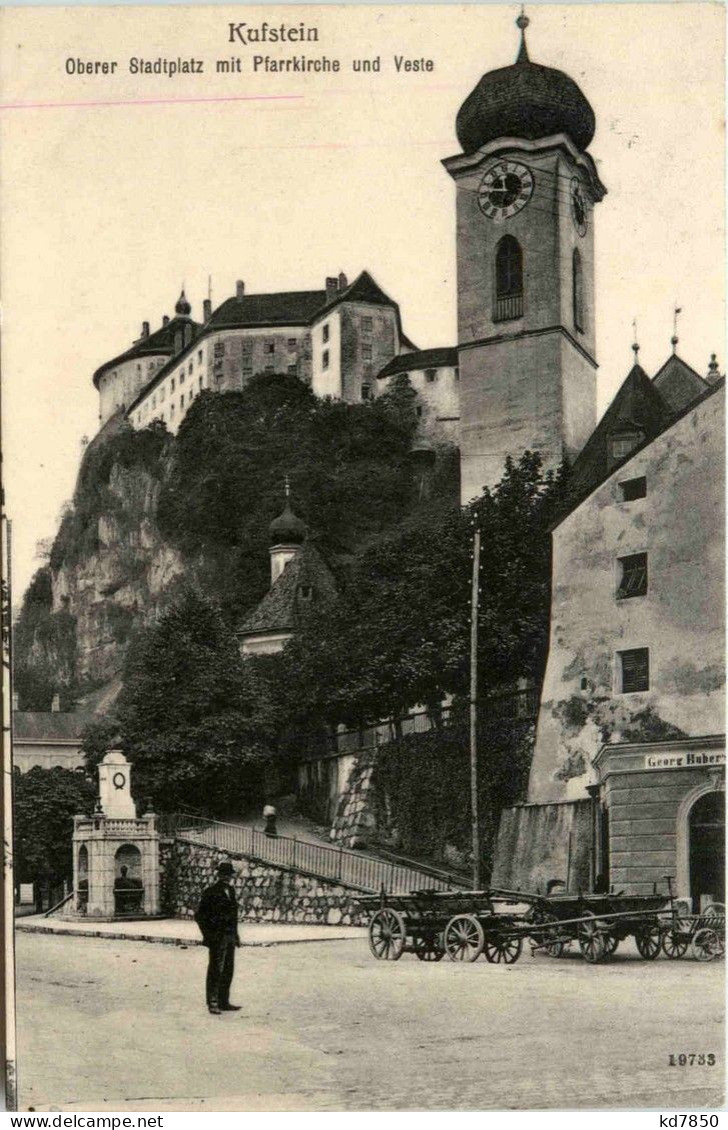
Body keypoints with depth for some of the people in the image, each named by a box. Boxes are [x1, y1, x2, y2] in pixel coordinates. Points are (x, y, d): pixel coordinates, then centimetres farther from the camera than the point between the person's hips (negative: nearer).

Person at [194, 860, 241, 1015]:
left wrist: (235, 935, 16)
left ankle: (224, 1002, 18)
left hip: (230, 938, 7)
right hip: (217, 938, -7)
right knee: (215, 970, -4)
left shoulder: (230, 891, 12)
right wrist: (209, 935, -12)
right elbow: (200, 916, -9)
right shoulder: (211, 892, -10)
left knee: (228, 971, 10)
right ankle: (213, 1003, 1)